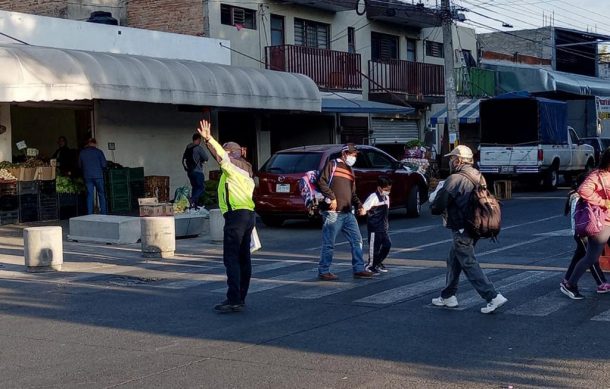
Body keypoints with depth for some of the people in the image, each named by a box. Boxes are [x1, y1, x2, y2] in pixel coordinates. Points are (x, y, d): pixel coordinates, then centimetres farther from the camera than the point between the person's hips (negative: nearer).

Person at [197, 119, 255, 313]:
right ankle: (240, 299, 14)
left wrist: (208, 139, -29)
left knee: (231, 258, -12)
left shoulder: (233, 166, -2)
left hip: (236, 215, -10)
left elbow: (221, 155, -20)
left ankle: (234, 300, -17)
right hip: (249, 214, 10)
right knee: (243, 258, 10)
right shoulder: (245, 171, 24)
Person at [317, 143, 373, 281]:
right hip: (333, 212, -8)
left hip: (348, 213, 8)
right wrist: (331, 198, -18)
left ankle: (358, 269, 12)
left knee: (357, 240, 6)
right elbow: (322, 181, -11)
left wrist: (359, 206, 10)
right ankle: (323, 272, 7)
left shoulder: (350, 171, 23)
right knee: (329, 244, -2)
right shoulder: (332, 165, 1)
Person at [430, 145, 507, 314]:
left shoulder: (454, 179, -18)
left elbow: (437, 207, -19)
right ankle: (448, 296, 28)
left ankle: (493, 297, -10)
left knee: (469, 264, -5)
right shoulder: (477, 177, 8)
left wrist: (433, 206, 8)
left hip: (461, 230, -9)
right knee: (453, 261, 20)